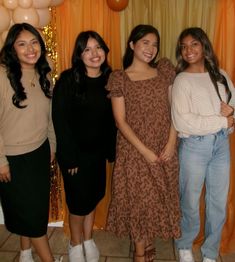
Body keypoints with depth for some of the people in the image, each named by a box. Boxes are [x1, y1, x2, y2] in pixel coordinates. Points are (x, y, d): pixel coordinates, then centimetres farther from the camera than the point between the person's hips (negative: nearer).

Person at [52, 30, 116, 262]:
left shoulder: (109, 79, 1)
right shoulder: (68, 80, -13)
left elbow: (111, 119, 3)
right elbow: (60, 119, -15)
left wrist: (111, 150, -1)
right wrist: (69, 156, -16)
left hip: (98, 151, 5)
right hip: (75, 152, -4)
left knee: (94, 196, 16)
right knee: (79, 200, 6)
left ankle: (88, 240, 39)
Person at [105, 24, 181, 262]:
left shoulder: (164, 69, 6)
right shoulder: (119, 78, -5)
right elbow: (120, 121, -8)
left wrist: (171, 143, -6)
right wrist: (144, 150, -13)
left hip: (164, 149, 4)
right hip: (134, 151, -3)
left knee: (160, 199, 14)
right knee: (139, 200, 6)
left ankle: (147, 243, 37)